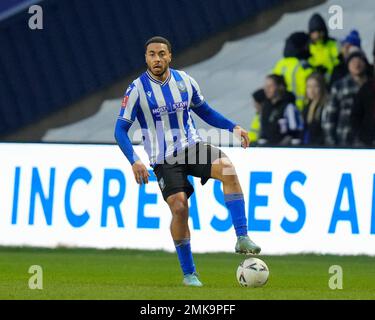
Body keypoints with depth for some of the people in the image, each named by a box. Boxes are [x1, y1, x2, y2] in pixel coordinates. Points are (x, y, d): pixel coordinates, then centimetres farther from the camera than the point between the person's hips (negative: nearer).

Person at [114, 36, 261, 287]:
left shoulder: (184, 81, 3)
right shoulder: (137, 89, -8)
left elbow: (205, 111, 18)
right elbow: (121, 130, -7)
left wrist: (233, 127, 4)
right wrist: (134, 161, -21)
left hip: (192, 147, 2)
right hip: (164, 159, -2)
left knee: (228, 169, -27)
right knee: (179, 208, -18)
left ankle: (242, 238, -26)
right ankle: (188, 274, 0)